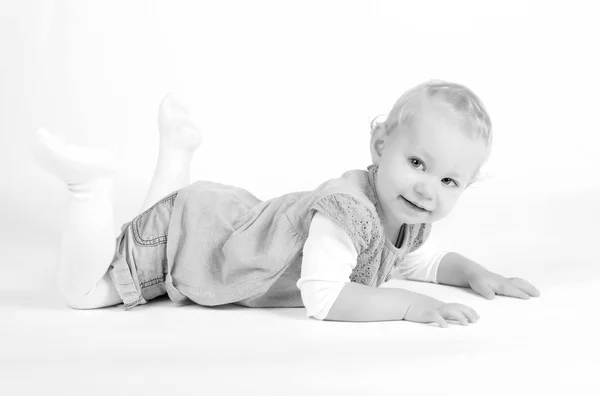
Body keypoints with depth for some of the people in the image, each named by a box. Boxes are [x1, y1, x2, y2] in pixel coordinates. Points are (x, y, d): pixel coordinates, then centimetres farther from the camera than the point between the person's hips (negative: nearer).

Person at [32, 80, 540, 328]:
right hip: (186, 224, -8)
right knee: (80, 290, 0)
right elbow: (322, 296, -45)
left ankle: (179, 145, 40)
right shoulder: (347, 209, -39)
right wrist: (408, 304, -45)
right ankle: (92, 178, 2)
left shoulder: (410, 219, -10)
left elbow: (425, 262, 11)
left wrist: (476, 274, -6)